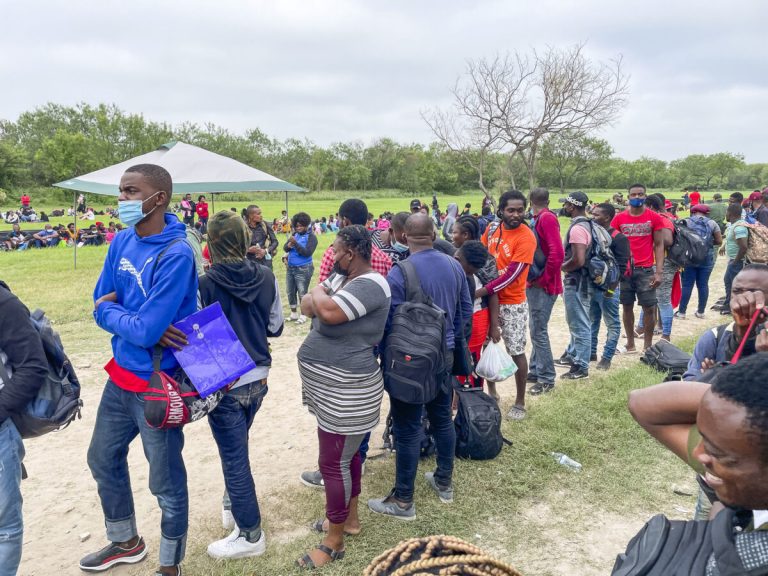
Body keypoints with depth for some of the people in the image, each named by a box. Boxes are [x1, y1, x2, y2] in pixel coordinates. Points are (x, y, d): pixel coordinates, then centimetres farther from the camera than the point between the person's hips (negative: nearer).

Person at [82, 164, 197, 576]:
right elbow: (101, 306, 2)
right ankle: (125, 542, 49)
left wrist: (111, 311, -8)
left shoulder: (176, 255, -24)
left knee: (166, 483, 9)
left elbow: (147, 331, -27)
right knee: (103, 460, 25)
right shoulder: (122, 242, 1)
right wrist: (133, 321, -18)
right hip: (121, 375, 9)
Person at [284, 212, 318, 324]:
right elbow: (284, 248, 2)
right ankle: (293, 313, 27)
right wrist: (289, 245, -20)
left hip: (303, 269, -6)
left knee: (302, 293, -1)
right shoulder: (295, 234, 6)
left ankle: (303, 315, 12)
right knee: (290, 292, 13)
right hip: (290, 268, 7)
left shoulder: (311, 237, -10)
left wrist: (296, 243, -26)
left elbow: (307, 253, -21)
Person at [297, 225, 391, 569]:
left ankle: (334, 542, 17)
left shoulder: (370, 285, -21)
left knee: (333, 463, 1)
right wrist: (320, 300, -15)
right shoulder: (342, 277, 9)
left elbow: (328, 312, -33)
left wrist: (319, 295, -11)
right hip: (332, 387, 10)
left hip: (345, 393, -10)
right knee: (347, 455, 21)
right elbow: (307, 306, 7)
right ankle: (349, 517, 39)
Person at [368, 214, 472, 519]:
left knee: (408, 429, 3)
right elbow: (465, 311, 9)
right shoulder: (454, 266, 0)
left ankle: (403, 501, 15)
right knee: (442, 418, 19)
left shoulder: (400, 273, -20)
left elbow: (389, 322, -16)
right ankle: (444, 482, 35)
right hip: (445, 355, 7)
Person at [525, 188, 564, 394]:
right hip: (535, 284, 9)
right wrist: (532, 278, 10)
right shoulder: (538, 219, 12)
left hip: (543, 285, -9)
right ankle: (536, 371, 28)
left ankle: (546, 378, 3)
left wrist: (544, 279, -16)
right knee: (536, 329, 17)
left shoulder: (547, 218, -15)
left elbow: (557, 254, -23)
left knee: (539, 331, -5)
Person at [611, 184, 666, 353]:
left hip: (646, 269, -1)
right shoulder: (619, 218, 3)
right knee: (627, 306, 8)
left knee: (649, 307, 0)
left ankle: (648, 345, 12)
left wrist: (659, 272, -8)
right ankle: (630, 343, 20)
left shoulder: (654, 218, 0)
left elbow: (659, 245, 0)